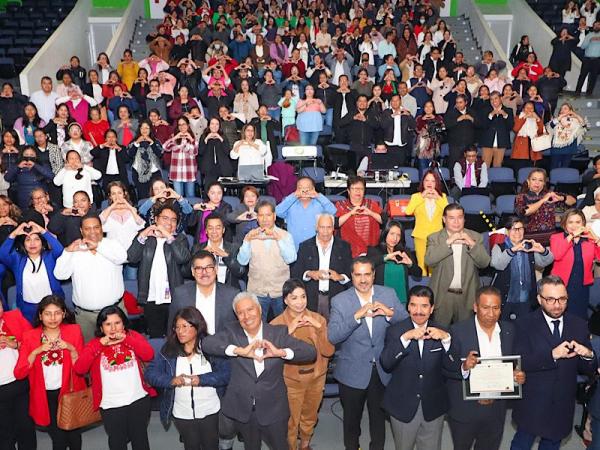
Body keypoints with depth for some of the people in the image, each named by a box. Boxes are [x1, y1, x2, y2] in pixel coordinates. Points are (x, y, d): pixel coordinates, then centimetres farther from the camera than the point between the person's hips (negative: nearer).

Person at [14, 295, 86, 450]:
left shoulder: (74, 331, -7)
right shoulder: (29, 336, -6)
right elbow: (19, 374, -12)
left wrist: (71, 349, -23)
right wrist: (37, 351, -24)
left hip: (70, 391, 0)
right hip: (45, 396, 0)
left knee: (73, 435, 9)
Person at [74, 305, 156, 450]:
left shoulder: (133, 336, 0)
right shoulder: (95, 344, -1)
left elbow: (149, 355, -13)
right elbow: (79, 369, -14)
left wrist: (126, 339, -20)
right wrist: (100, 344, -20)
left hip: (138, 400, 0)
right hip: (111, 405, 0)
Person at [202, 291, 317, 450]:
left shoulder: (278, 332, -7)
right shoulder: (232, 331, -6)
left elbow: (311, 352, -14)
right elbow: (207, 343, -23)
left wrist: (280, 352, -30)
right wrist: (240, 351, -32)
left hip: (273, 409, -1)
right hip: (242, 408, 1)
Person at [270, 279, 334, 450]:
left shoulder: (318, 319, -9)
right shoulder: (277, 323, -15)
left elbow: (329, 351, -12)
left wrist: (319, 328, -26)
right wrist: (288, 331, -29)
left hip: (316, 378, 3)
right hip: (291, 381, -3)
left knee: (309, 417, 24)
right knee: (291, 422, 12)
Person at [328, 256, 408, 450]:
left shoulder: (389, 294, -5)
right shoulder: (340, 301, -12)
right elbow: (332, 336, -22)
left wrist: (390, 313, -27)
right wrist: (357, 316, -34)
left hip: (382, 369, 2)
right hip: (353, 372, -2)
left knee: (379, 415, 21)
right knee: (352, 417, 20)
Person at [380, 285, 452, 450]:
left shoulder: (440, 332, -4)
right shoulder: (395, 331, -9)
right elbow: (386, 364, -22)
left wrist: (446, 338, -26)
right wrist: (405, 337, -32)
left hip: (433, 407, 1)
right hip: (403, 406, -1)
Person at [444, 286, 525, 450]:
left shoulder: (509, 330, -3)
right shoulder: (458, 331, -16)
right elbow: (446, 368, -14)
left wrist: (519, 375, -14)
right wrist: (464, 367, -34)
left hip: (496, 410, 3)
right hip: (465, 410, -3)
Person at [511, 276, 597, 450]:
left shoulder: (579, 325, -3)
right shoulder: (526, 325, -13)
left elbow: (588, 370, -1)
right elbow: (520, 363, -21)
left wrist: (588, 356, -23)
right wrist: (552, 355, -32)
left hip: (562, 407, 3)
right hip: (532, 405, -3)